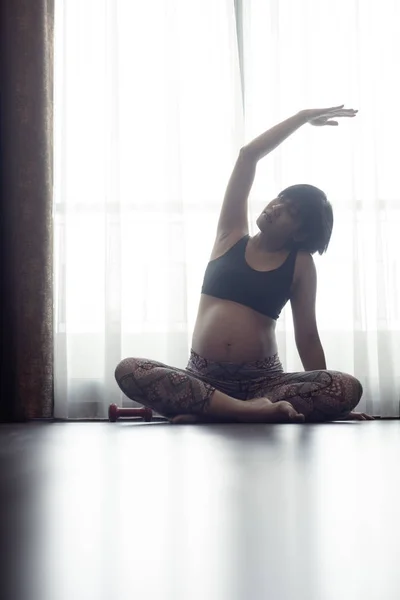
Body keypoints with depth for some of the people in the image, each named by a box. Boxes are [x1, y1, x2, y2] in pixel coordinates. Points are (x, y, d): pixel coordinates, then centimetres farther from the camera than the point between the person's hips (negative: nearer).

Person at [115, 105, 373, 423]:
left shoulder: (300, 263, 5)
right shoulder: (231, 236, 9)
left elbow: (307, 335, 5)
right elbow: (249, 154, 5)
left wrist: (324, 402, 1)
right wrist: (304, 116, 10)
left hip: (262, 381, 0)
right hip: (203, 377, 1)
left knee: (348, 388, -27)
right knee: (128, 370, -27)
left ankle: (205, 413, -30)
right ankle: (253, 410, -33)